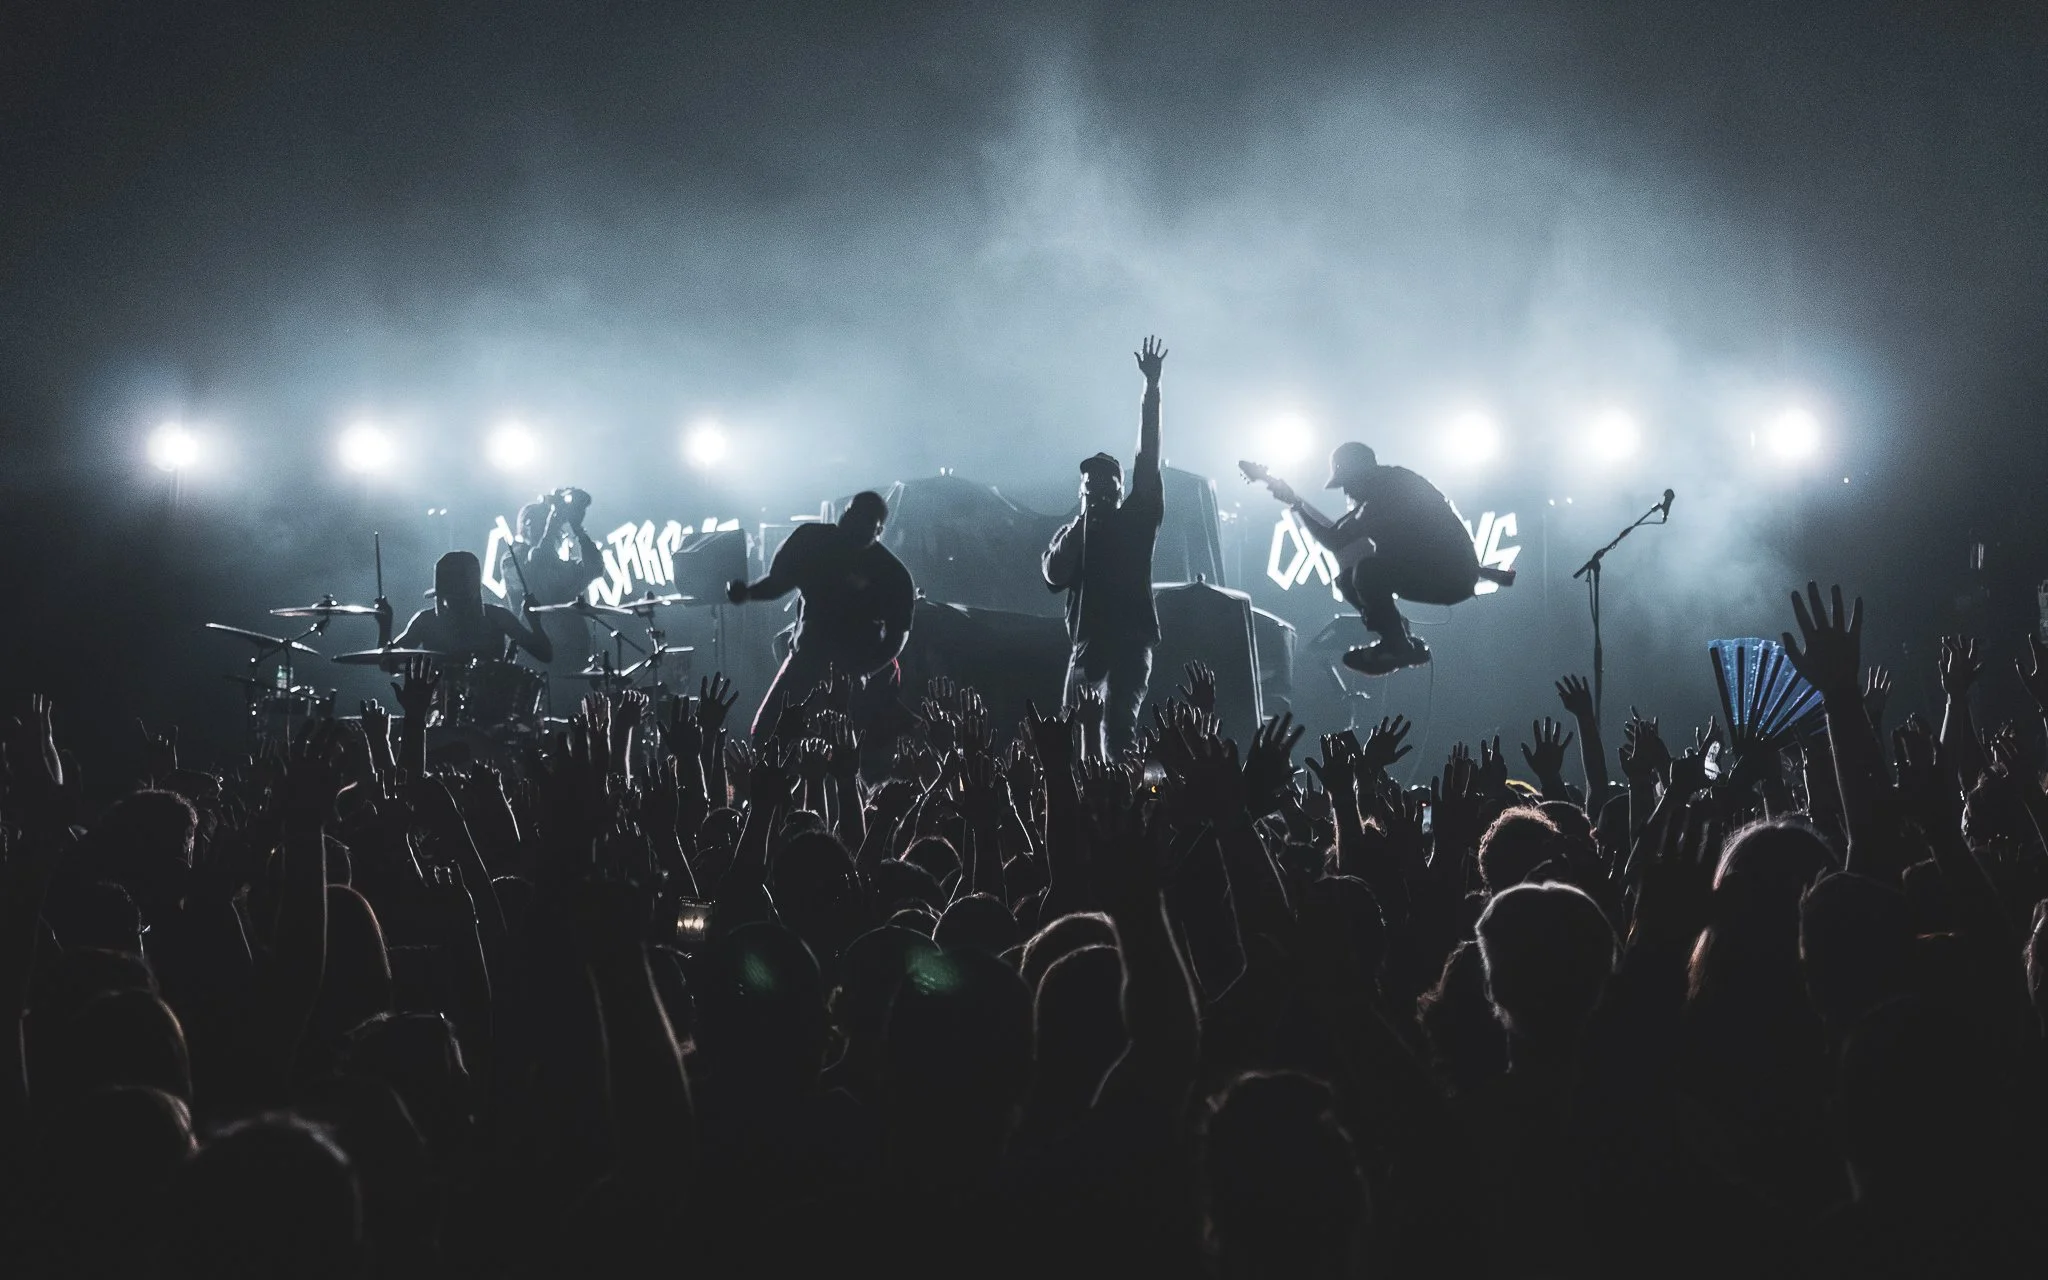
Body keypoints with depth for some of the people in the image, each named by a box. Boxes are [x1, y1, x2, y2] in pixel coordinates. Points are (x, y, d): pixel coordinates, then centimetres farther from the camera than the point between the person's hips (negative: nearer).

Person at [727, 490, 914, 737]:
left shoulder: (891, 574, -15)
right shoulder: (813, 539, -6)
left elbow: (897, 635, -11)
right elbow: (778, 581, 6)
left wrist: (859, 670, -25)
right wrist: (747, 591, -16)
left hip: (849, 670, -4)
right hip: (806, 656, 4)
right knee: (764, 732, -3)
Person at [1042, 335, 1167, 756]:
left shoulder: (1137, 518, 10)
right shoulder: (1071, 533, 17)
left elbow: (1147, 460, 3)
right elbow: (1053, 575, -1)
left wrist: (1152, 389, -4)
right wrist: (1081, 525, -4)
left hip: (1132, 638, -3)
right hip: (1088, 640, 3)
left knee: (1119, 727, -12)